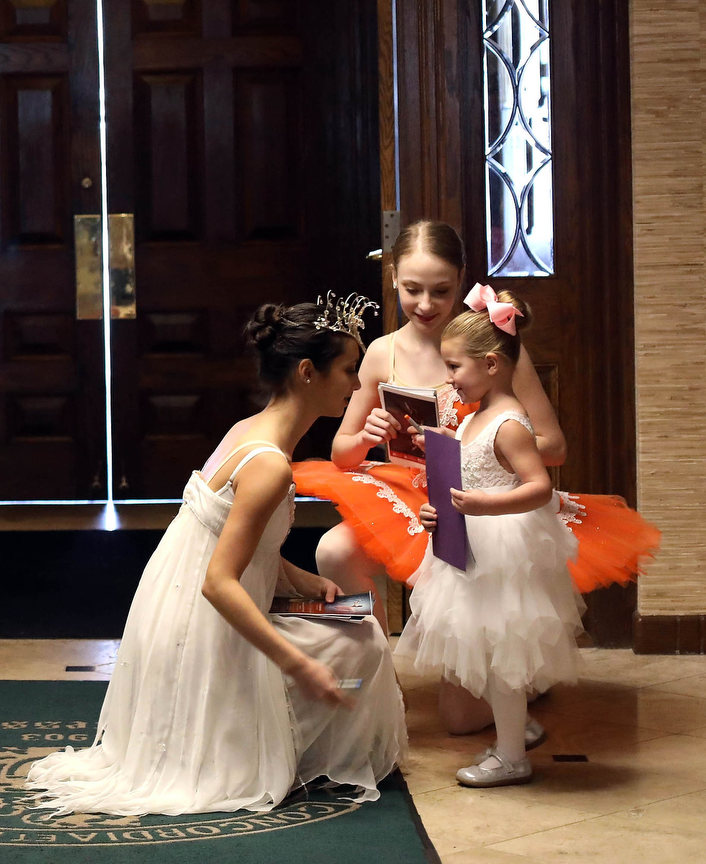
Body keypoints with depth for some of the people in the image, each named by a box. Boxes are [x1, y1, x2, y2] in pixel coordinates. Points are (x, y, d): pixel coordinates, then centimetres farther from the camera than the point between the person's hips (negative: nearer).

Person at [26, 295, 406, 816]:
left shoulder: (253, 429, 5)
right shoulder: (270, 465, -26)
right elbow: (219, 583, -30)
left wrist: (299, 579, 6)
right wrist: (299, 666, -31)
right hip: (200, 630, -10)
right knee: (360, 643, -7)